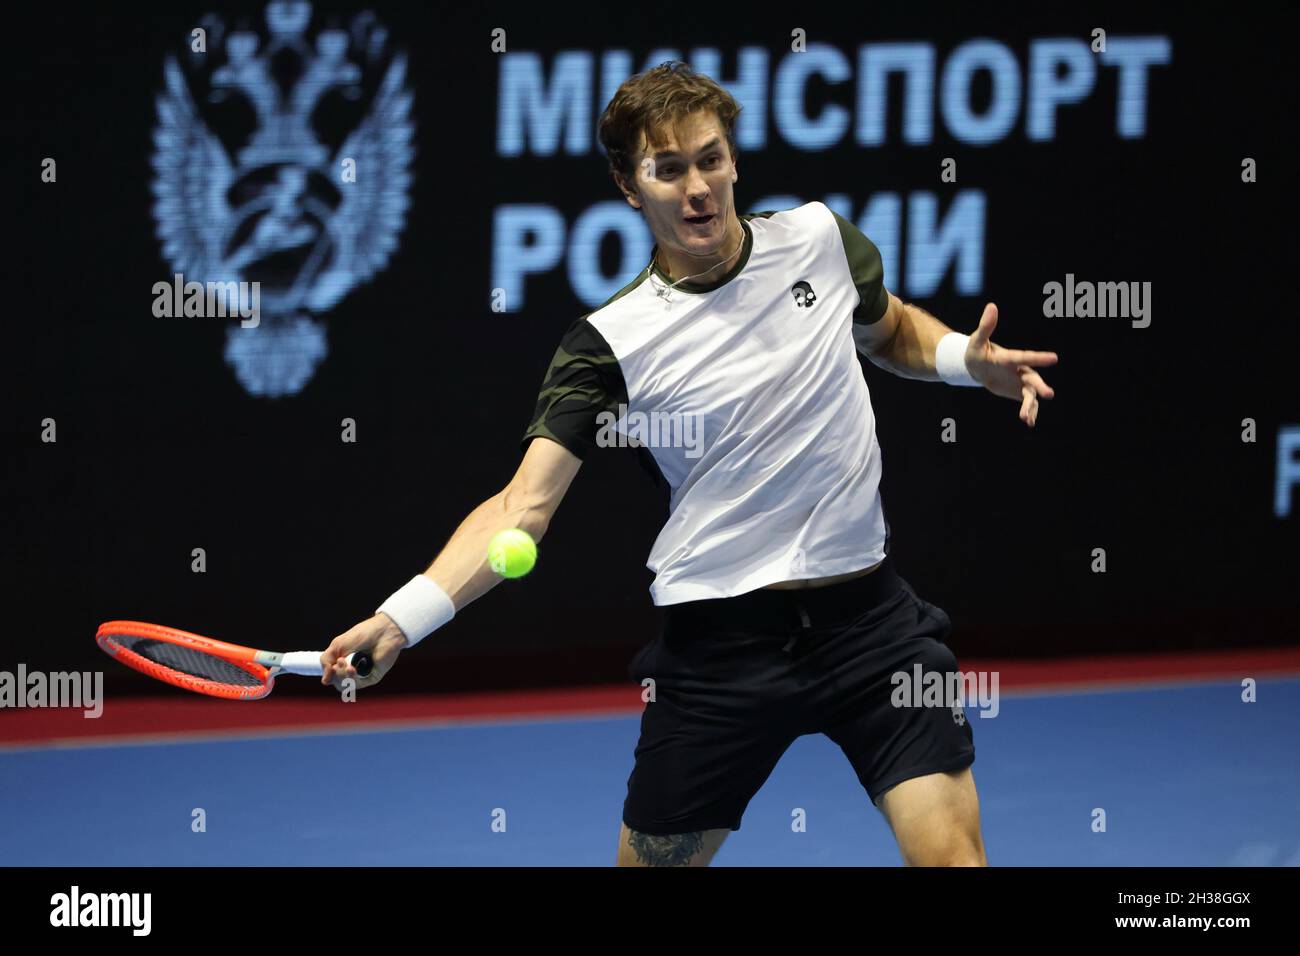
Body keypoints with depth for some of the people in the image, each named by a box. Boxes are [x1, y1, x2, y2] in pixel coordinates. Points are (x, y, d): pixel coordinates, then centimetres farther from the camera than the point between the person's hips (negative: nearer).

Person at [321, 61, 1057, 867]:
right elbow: (522, 507, -15)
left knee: (951, 851, -12)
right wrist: (404, 617, -30)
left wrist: (967, 359, 2)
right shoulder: (610, 345, -9)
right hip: (722, 639, -2)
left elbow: (892, 330, 24)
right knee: (654, 859, 8)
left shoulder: (820, 237, 2)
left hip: (868, 613, 2)